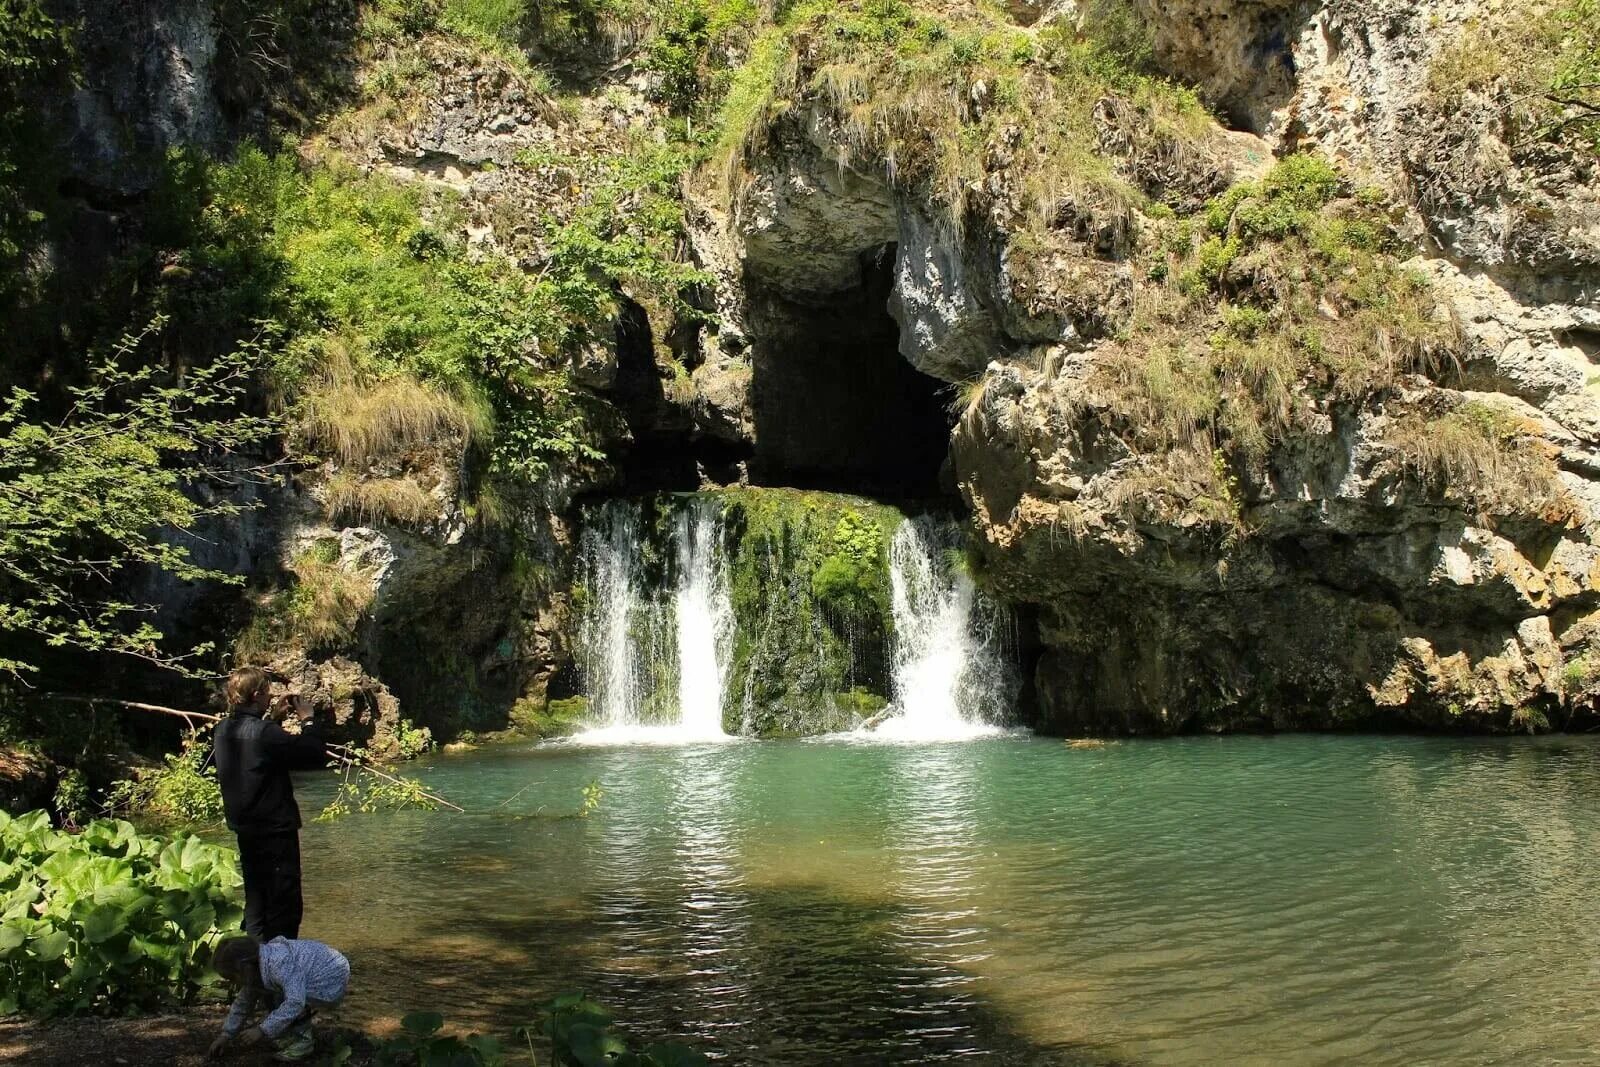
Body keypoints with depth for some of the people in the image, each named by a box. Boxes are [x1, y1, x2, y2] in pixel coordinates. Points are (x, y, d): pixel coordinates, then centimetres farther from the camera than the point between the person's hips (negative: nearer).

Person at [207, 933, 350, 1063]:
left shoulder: (279, 963, -31)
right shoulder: (255, 968, -1)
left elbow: (295, 1002, -36)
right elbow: (243, 1002, 12)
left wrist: (262, 1030, -30)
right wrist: (226, 1035, 12)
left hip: (331, 987, -10)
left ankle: (304, 1041, -5)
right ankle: (297, 1032, 17)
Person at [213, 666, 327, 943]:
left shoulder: (223, 730, 2)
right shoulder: (266, 733, -23)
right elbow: (317, 756, -20)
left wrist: (271, 719, 15)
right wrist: (307, 720, -8)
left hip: (245, 831, 9)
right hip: (275, 831, -9)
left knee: (256, 904, 20)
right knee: (285, 908, 1)